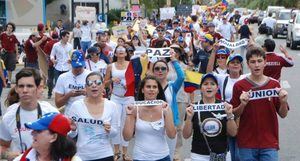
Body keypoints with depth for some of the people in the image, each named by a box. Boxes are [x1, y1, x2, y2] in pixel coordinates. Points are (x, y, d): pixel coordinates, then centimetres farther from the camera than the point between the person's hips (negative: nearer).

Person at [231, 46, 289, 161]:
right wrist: (242, 104, -17)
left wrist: (283, 101, -13)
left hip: (269, 143, 1)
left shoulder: (274, 84, 2)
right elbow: (234, 114, 2)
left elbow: (283, 114, 6)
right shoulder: (239, 86, -2)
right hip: (247, 144, 0)